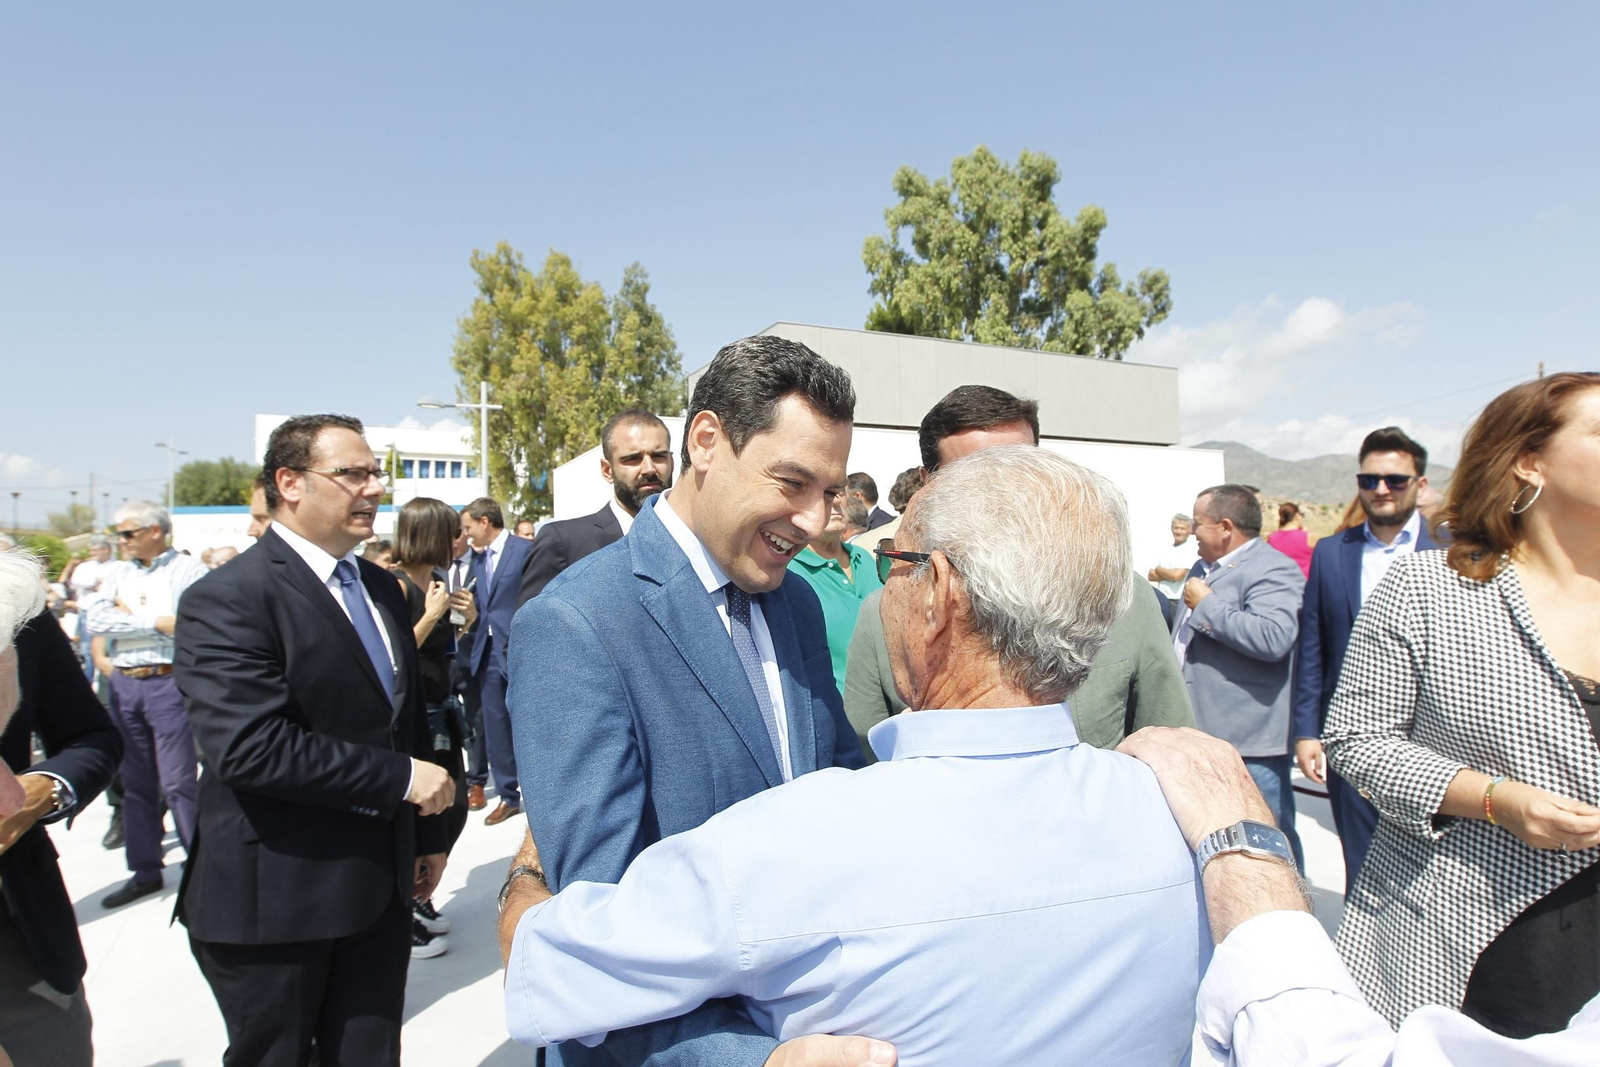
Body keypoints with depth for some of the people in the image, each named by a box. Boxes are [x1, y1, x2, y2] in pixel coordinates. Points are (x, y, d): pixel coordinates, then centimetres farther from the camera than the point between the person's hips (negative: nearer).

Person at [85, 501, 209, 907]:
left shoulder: (188, 570, -5)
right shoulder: (119, 574, 12)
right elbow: (96, 620, -2)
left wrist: (128, 616, -6)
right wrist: (155, 622, -12)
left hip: (168, 681, -6)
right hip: (124, 684, 6)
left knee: (178, 782, -4)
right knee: (135, 781, 13)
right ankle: (145, 870, 24)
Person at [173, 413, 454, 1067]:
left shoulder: (380, 587, 9)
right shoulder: (227, 601, -16)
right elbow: (251, 747, -28)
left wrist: (428, 836, 16)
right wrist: (402, 777, -22)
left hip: (381, 886, 7)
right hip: (275, 897, -6)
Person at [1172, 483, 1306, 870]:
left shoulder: (1273, 570, -15)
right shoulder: (1206, 567, 17)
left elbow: (1272, 638, -31)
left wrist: (1206, 604, -22)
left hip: (1248, 742, -10)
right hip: (1201, 735, 10)